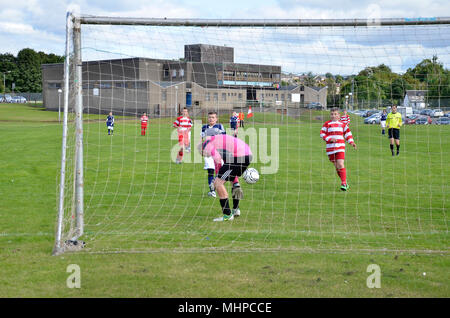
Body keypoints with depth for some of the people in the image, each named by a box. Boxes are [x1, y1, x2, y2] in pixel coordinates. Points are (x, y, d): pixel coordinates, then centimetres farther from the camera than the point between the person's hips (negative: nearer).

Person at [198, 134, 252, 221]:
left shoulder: (206, 144, 6)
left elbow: (218, 160, -11)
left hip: (238, 158, -9)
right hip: (248, 154, 9)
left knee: (218, 183, -3)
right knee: (233, 179, 33)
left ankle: (227, 215, -1)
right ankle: (235, 209, 39)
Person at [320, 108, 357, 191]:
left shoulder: (342, 124, 8)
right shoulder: (327, 124, 4)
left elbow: (347, 133, 18)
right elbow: (322, 133, 0)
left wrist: (351, 142, 8)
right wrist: (329, 139, -14)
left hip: (340, 147, -1)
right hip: (330, 148, 1)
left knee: (340, 165, -16)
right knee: (336, 167, 7)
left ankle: (344, 184, -13)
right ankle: (345, 183, 22)